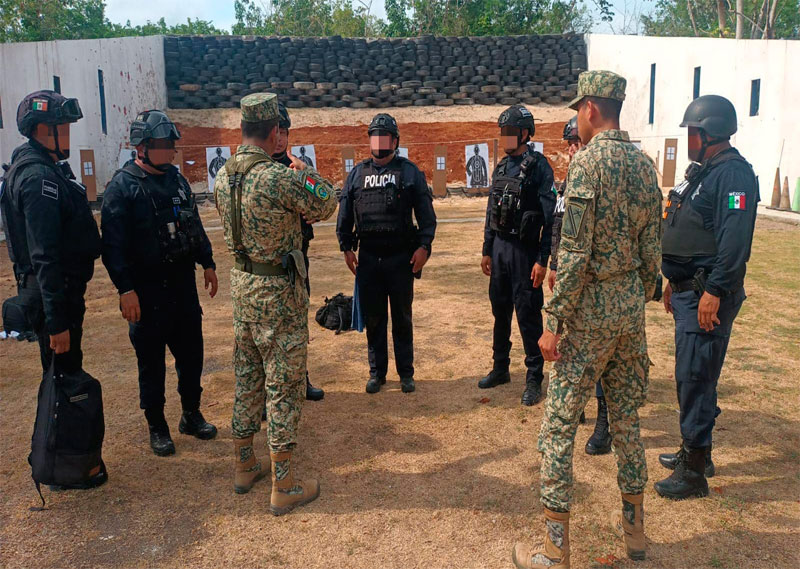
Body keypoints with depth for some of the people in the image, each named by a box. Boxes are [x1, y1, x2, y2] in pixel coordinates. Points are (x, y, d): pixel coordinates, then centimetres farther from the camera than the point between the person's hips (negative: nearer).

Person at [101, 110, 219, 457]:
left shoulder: (177, 179, 9)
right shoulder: (122, 187, -11)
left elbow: (195, 226, 18)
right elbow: (113, 245, -14)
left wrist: (207, 263, 15)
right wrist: (125, 289, -18)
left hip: (183, 284, 6)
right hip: (147, 290, -6)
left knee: (191, 352, 13)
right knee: (151, 361, 6)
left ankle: (191, 415, 30)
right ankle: (157, 427, 21)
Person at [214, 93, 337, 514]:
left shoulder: (223, 176, 2)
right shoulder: (278, 177, -22)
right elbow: (325, 205, -10)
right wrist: (307, 172, 8)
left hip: (242, 283, 7)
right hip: (278, 290, -7)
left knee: (247, 378, 18)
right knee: (284, 385, 1)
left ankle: (245, 466, 31)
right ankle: (283, 486, 9)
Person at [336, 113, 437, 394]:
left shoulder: (410, 172, 2)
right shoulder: (357, 173, 10)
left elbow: (426, 213, 0)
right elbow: (345, 213, 13)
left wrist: (424, 246, -9)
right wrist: (346, 247, 6)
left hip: (401, 256, -2)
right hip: (368, 257, 2)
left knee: (402, 318, 7)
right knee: (373, 318, 8)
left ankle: (406, 373, 19)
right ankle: (376, 372, 21)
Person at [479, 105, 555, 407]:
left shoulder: (539, 167, -11)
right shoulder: (501, 168, 11)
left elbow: (550, 217, -14)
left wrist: (542, 260, -18)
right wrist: (487, 251, 16)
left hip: (525, 250, -7)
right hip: (499, 248, 7)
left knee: (528, 316, -1)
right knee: (501, 312, 15)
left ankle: (534, 379, 10)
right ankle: (500, 368, 29)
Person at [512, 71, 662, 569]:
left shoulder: (589, 160, -14)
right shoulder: (644, 163, 7)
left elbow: (575, 254, -19)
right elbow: (653, 248, 11)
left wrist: (554, 323, -14)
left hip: (590, 308, -7)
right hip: (632, 305, 7)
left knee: (559, 424, 0)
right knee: (627, 416, 18)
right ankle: (634, 526, 32)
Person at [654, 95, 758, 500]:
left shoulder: (734, 174, -15)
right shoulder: (701, 171, 16)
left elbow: (735, 240, -24)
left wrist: (714, 292, -25)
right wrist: (674, 282, 22)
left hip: (707, 297, -10)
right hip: (688, 291, 10)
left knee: (695, 378, -6)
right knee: (691, 376, 18)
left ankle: (694, 473, 4)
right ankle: (695, 452, 32)